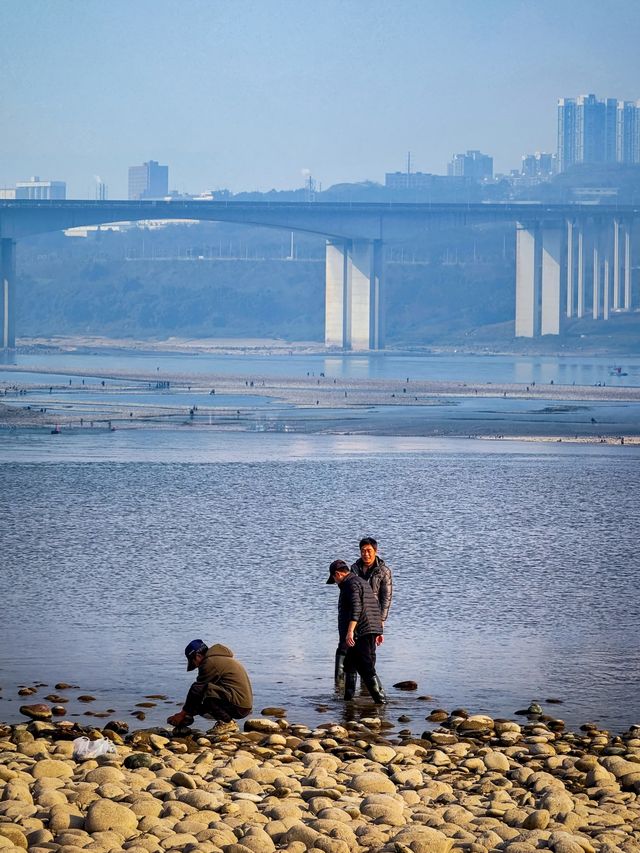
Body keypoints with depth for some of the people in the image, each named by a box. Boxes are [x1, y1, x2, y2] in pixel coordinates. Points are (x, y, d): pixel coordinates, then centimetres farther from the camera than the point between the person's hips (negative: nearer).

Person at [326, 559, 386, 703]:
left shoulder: (351, 585, -9)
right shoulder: (363, 583, 24)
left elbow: (356, 608, -23)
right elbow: (376, 607, 26)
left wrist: (350, 631, -28)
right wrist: (378, 631, 29)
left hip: (359, 634, -10)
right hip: (371, 631, 10)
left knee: (366, 668, -13)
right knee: (350, 665, 19)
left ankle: (380, 698, -20)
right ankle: (348, 698, 24)